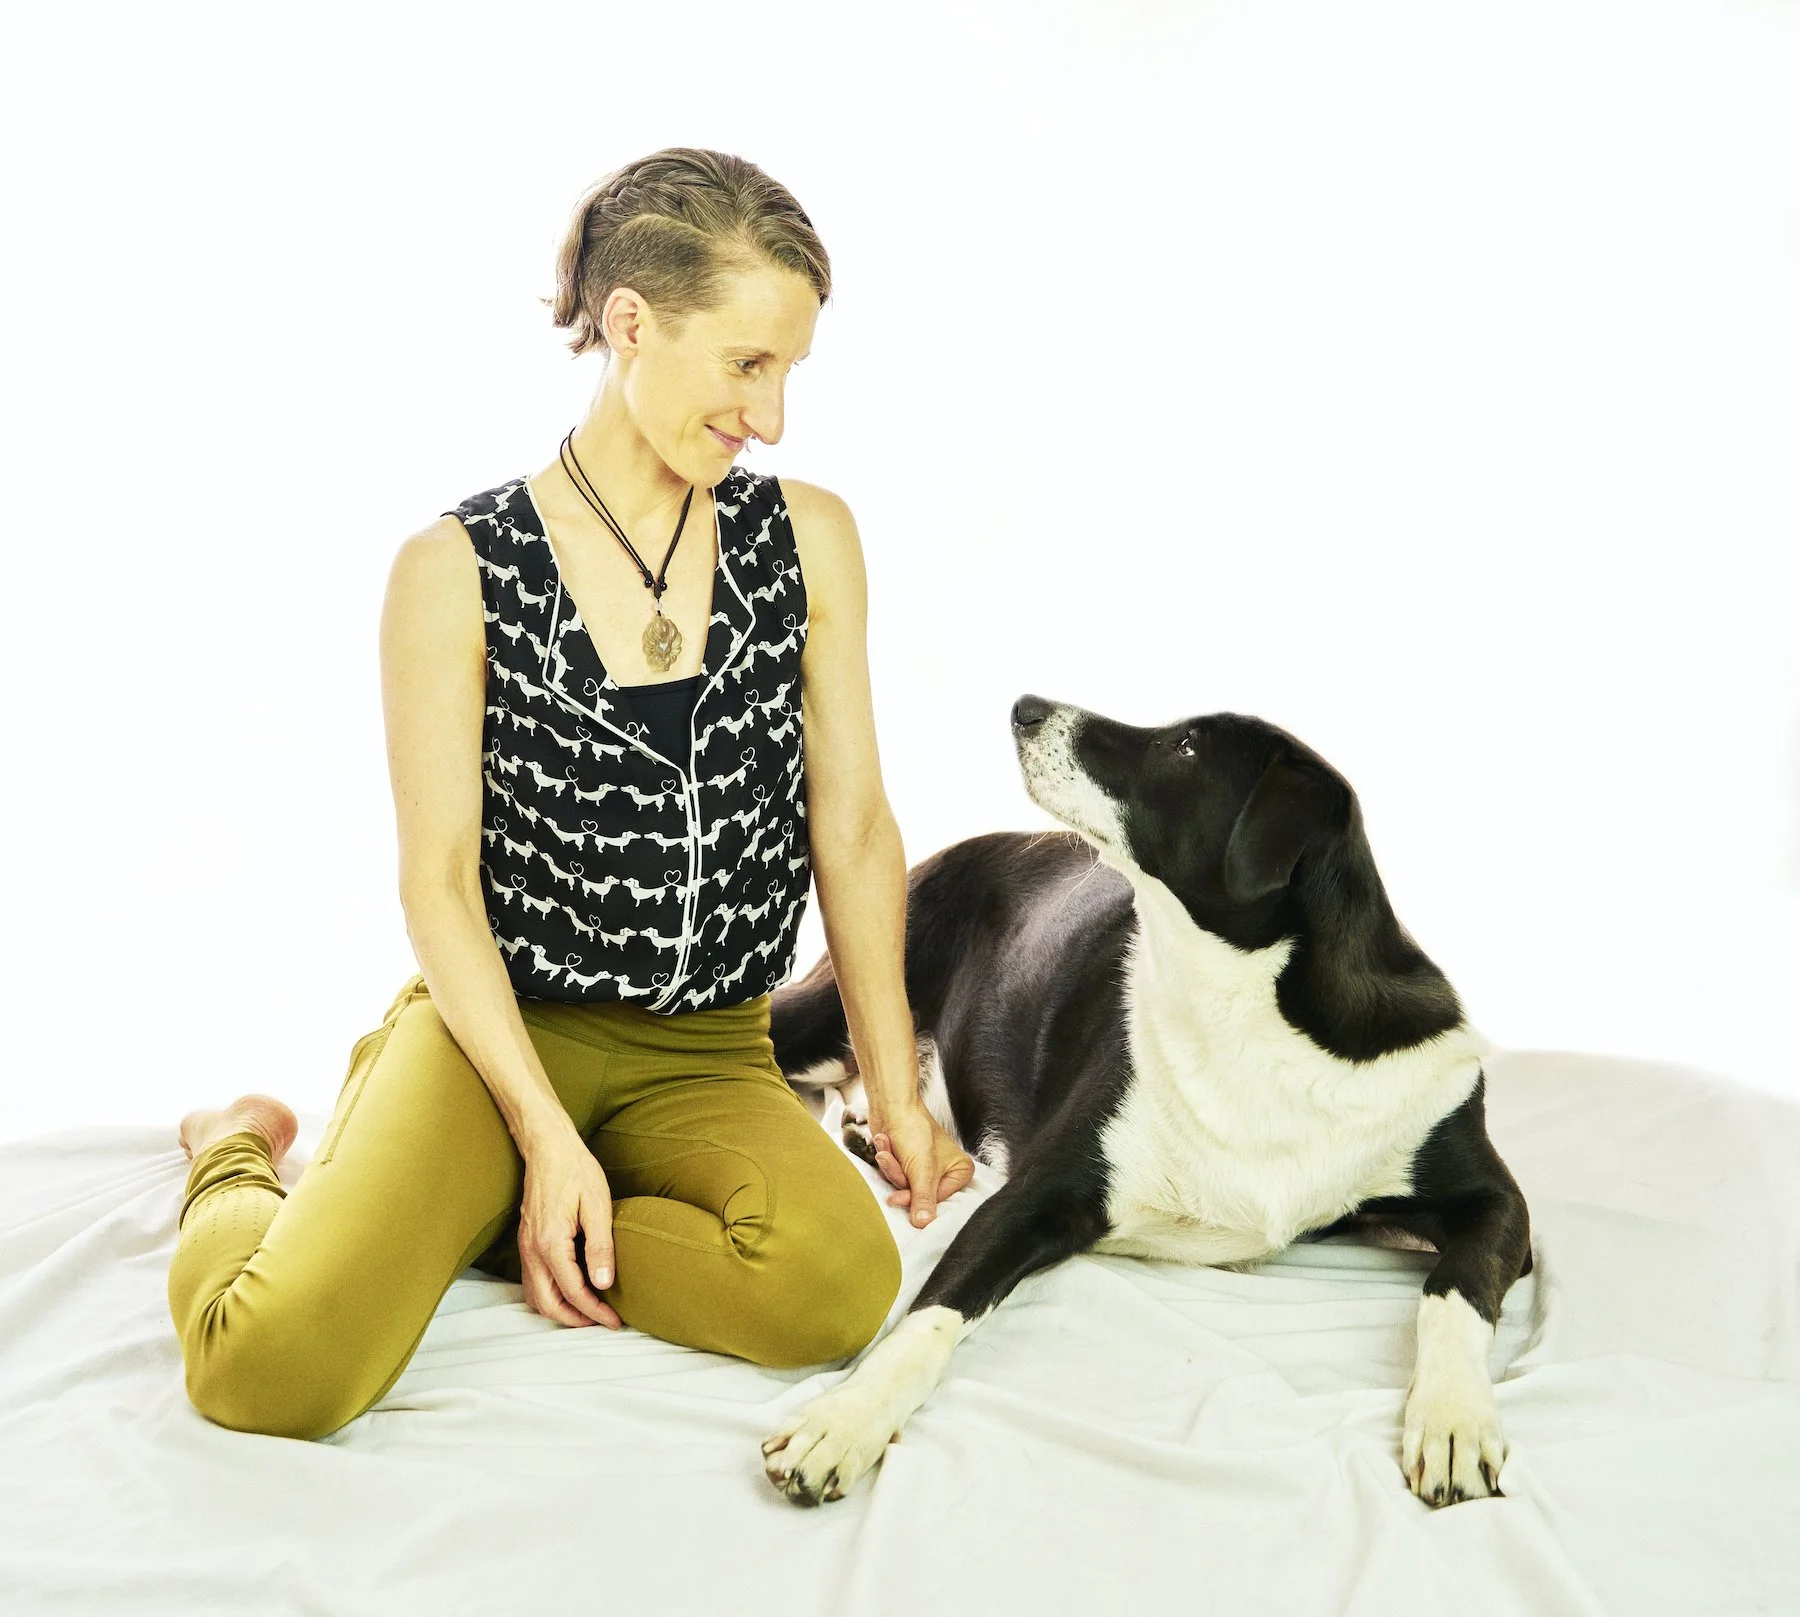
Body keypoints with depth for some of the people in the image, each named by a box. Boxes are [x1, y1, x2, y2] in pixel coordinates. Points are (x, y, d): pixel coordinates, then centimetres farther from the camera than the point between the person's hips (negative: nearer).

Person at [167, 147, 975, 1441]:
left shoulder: (807, 538, 2)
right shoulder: (457, 572, -6)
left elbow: (853, 827, 5)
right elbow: (441, 881, -6)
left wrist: (897, 1090, 5)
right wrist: (548, 1134, -14)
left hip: (707, 1054, 3)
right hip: (502, 1023, -2)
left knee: (841, 1283, -31)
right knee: (274, 1368, -24)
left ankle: (465, 1225, -4)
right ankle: (238, 1170, 14)